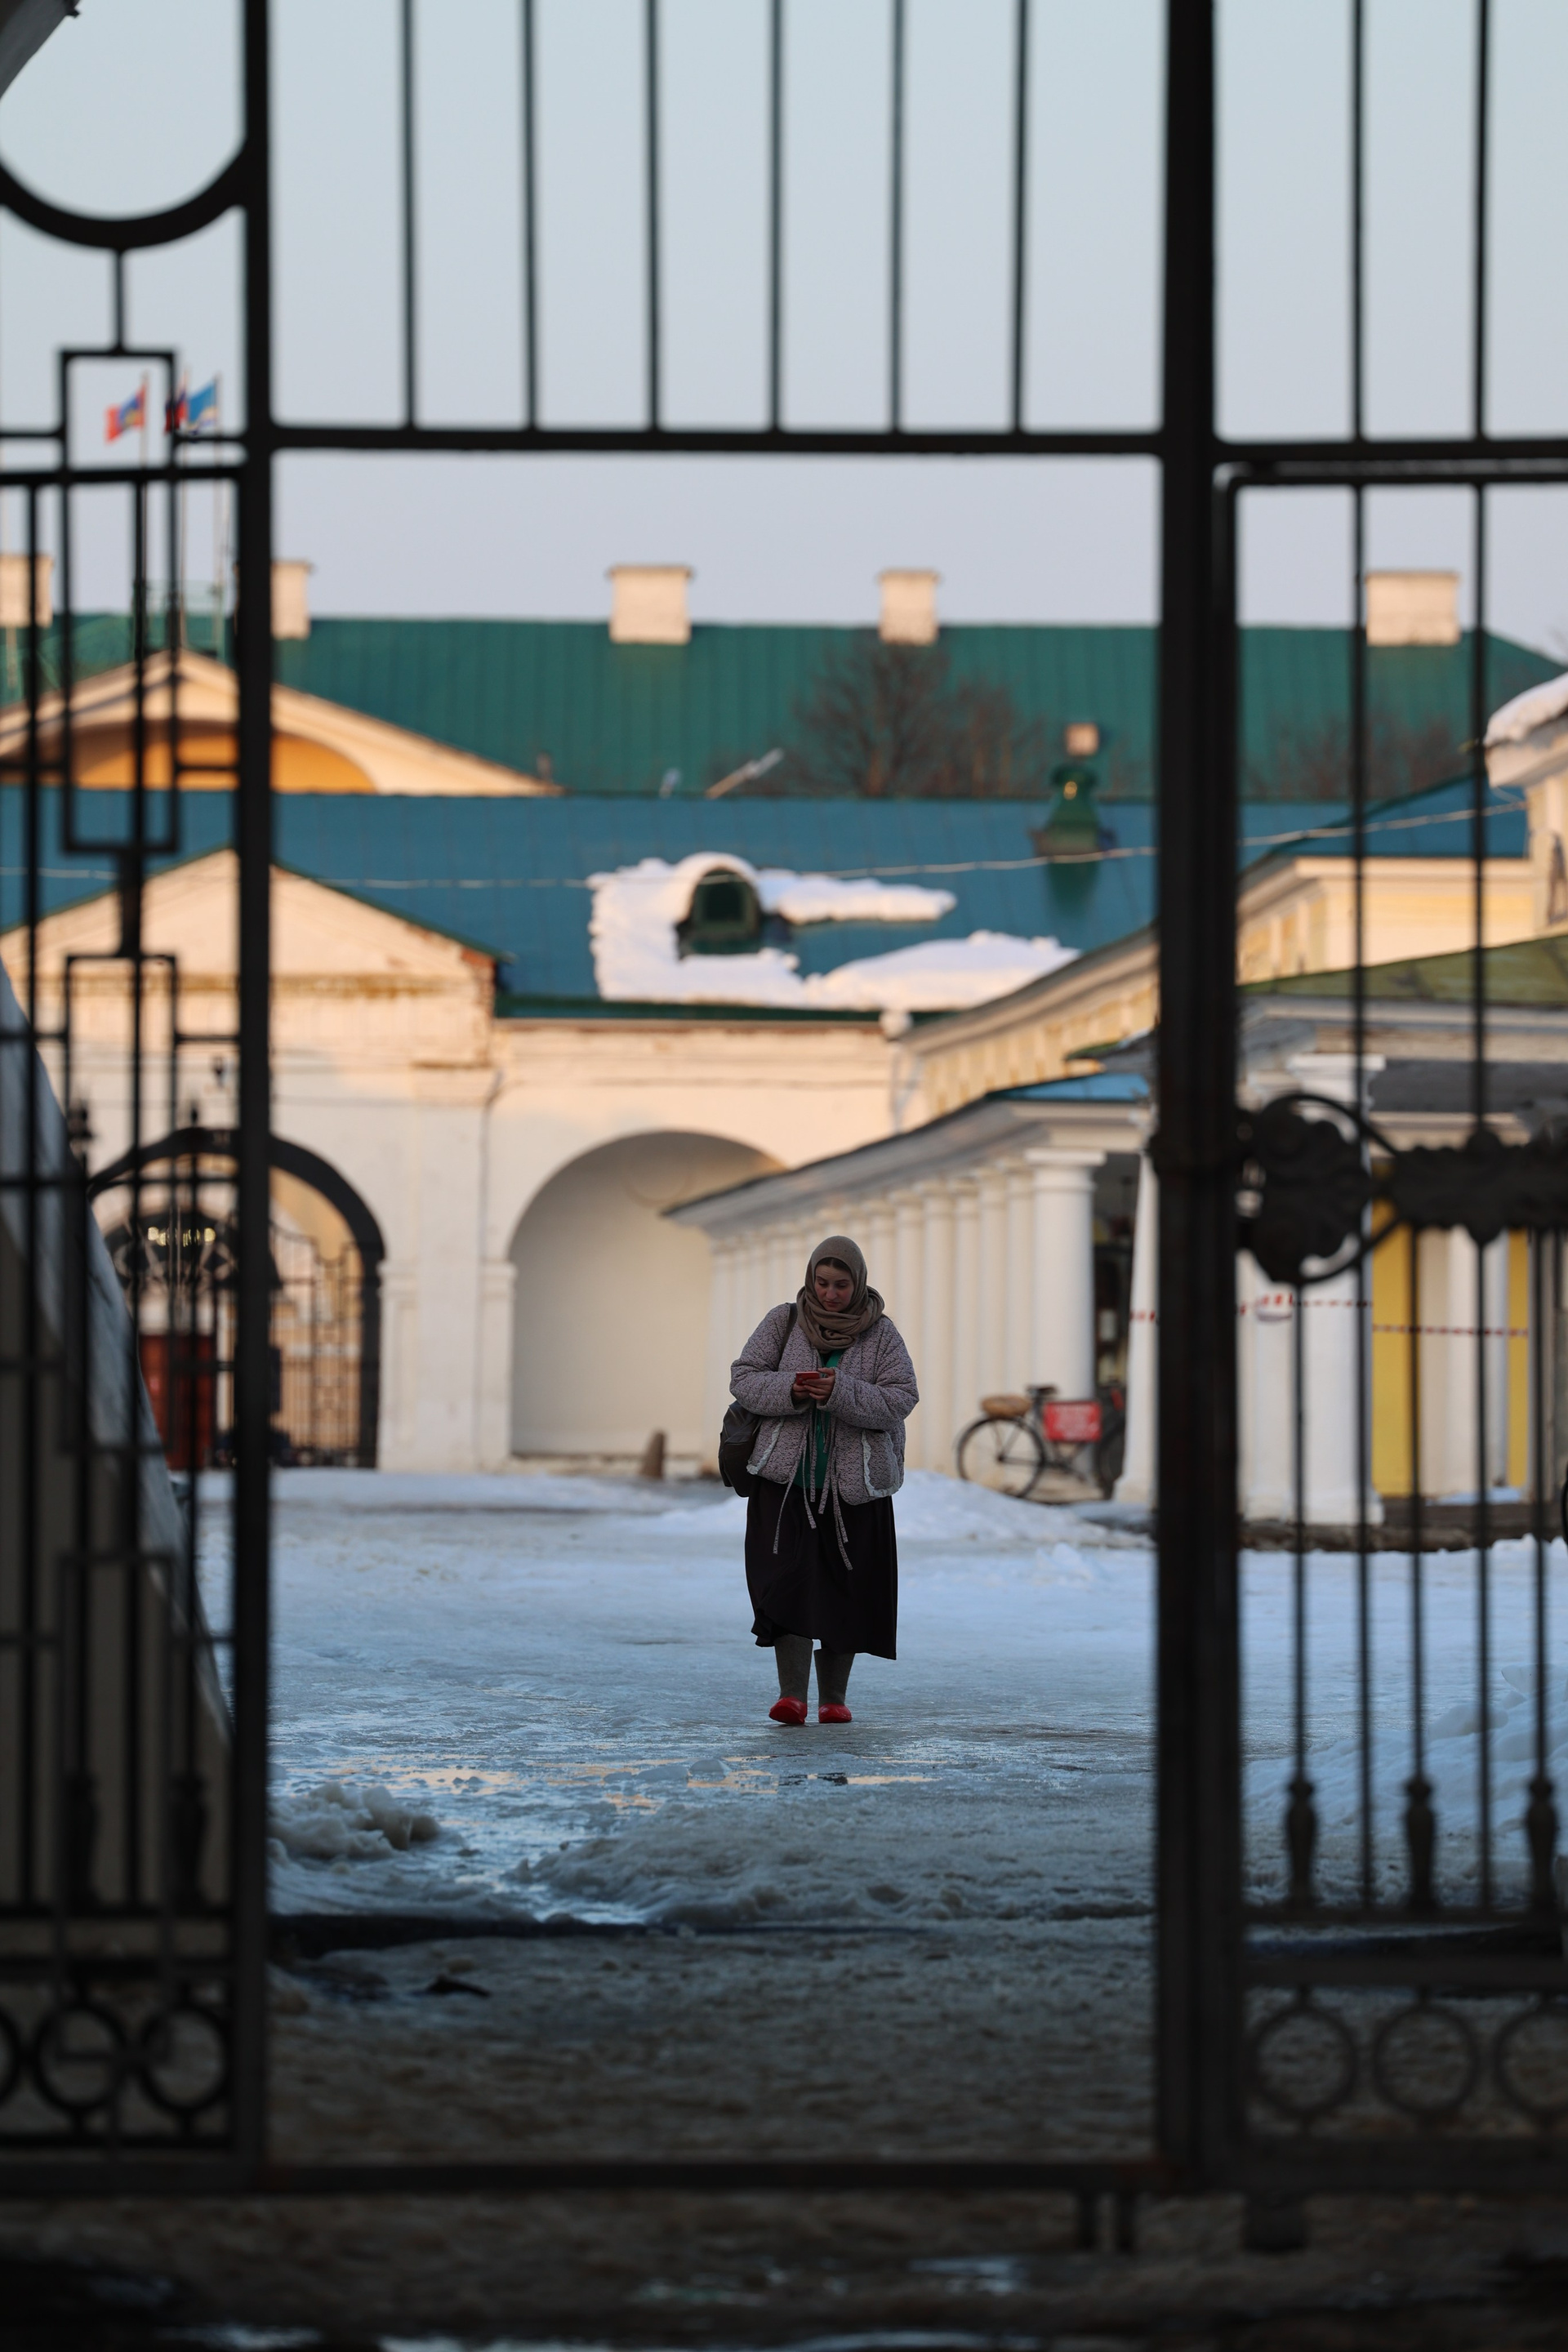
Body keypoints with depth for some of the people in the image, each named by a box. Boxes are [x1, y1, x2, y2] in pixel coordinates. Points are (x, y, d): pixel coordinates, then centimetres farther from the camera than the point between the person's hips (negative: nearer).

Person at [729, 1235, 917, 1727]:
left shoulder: (880, 1333, 2)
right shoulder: (783, 1322, 4)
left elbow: (901, 1399, -7)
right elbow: (742, 1378, 1)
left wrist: (841, 1393, -22)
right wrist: (789, 1390, -19)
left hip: (855, 1481, 1)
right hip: (786, 1477, -1)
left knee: (845, 1592, 3)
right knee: (788, 1580, -13)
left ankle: (833, 1697, 14)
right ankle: (792, 1694, -18)